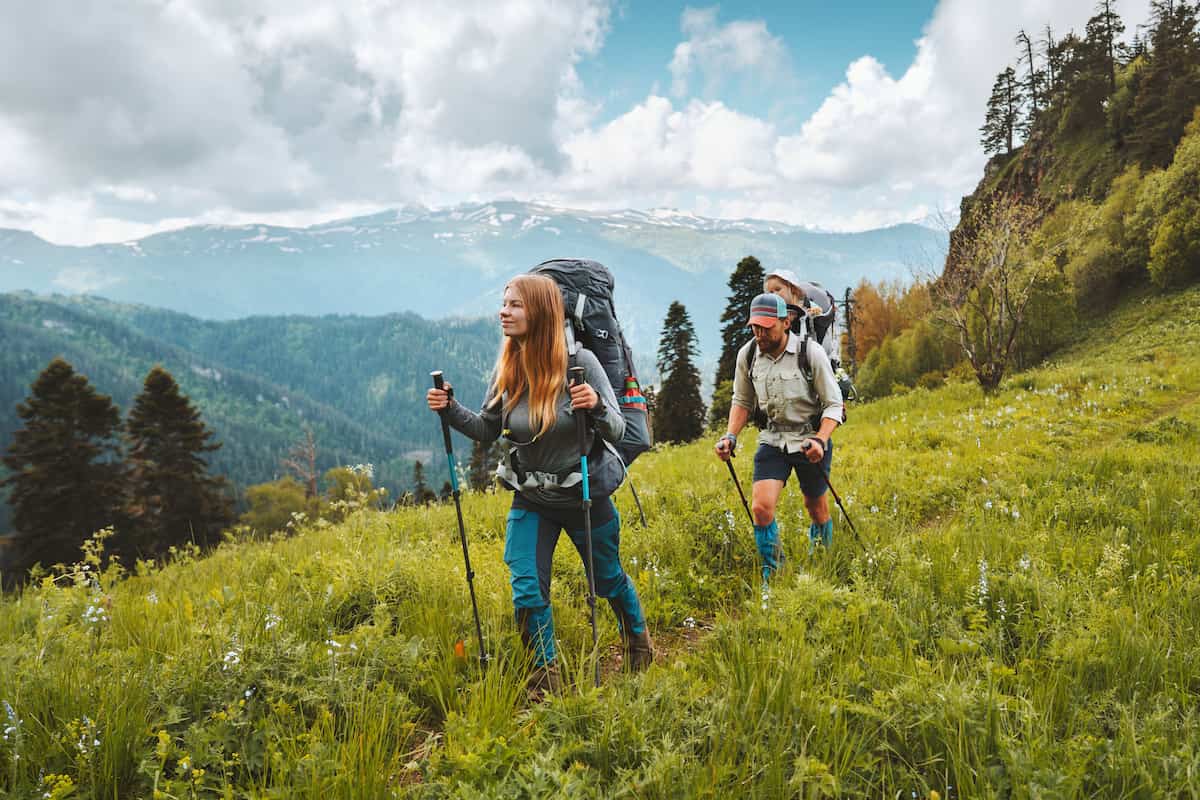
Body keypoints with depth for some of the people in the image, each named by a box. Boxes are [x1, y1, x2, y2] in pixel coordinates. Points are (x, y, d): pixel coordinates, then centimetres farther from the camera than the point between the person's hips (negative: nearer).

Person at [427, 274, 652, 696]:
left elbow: (617, 431, -17)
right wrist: (450, 410, -12)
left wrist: (597, 406, -38)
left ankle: (638, 641, 49)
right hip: (531, 501, 3)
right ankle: (545, 675, 21)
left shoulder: (579, 361, -19)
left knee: (608, 580, 18)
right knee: (527, 591, -2)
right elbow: (488, 430, 5)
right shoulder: (507, 369, -7)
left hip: (586, 496, -3)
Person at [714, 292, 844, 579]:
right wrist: (730, 436, -4)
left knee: (816, 507, 14)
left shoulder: (811, 352, -16)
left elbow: (834, 405, -11)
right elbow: (742, 401, 11)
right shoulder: (747, 354, -5)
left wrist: (820, 440, -26)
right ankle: (770, 573, 7)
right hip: (773, 439, 2)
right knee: (761, 507, -15)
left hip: (811, 438, -2)